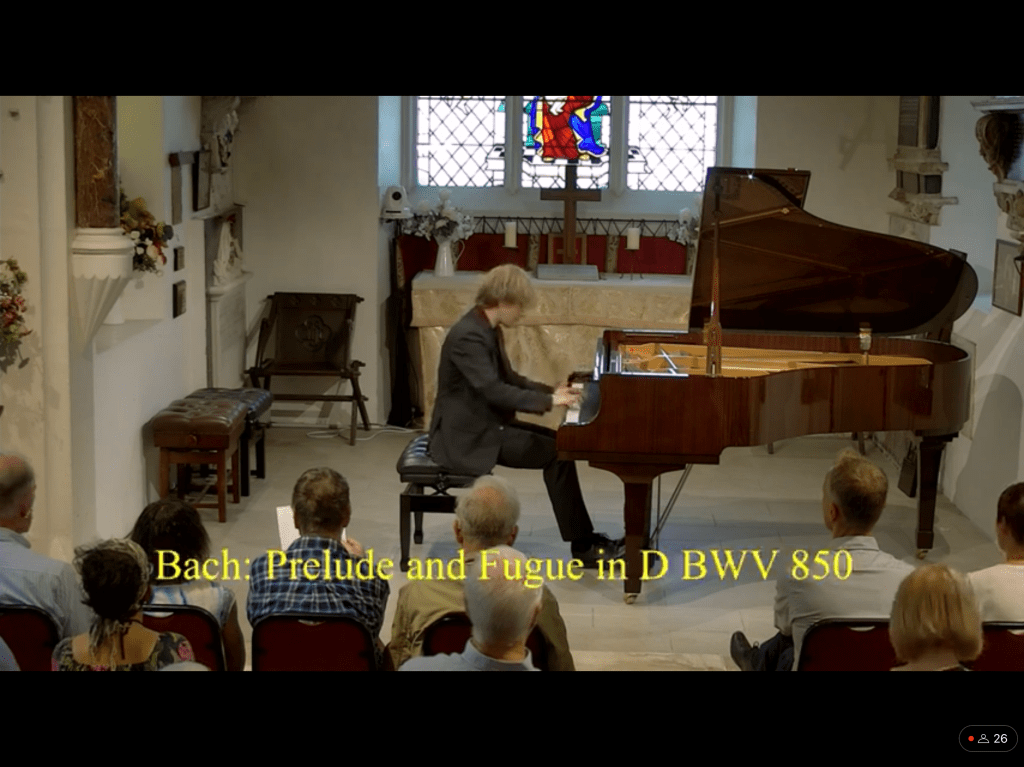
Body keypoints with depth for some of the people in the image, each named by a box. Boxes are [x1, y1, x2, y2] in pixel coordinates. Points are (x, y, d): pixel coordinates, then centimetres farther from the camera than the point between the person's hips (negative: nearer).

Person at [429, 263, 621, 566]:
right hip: (467, 435, -10)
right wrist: (548, 401, -24)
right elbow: (493, 390, -29)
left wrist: (551, 391, 9)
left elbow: (507, 378, 20)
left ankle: (586, 539, 3)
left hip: (486, 424, 10)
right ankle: (583, 545, -6)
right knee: (556, 454, -16)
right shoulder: (468, 335, -23)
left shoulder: (488, 329, 9)